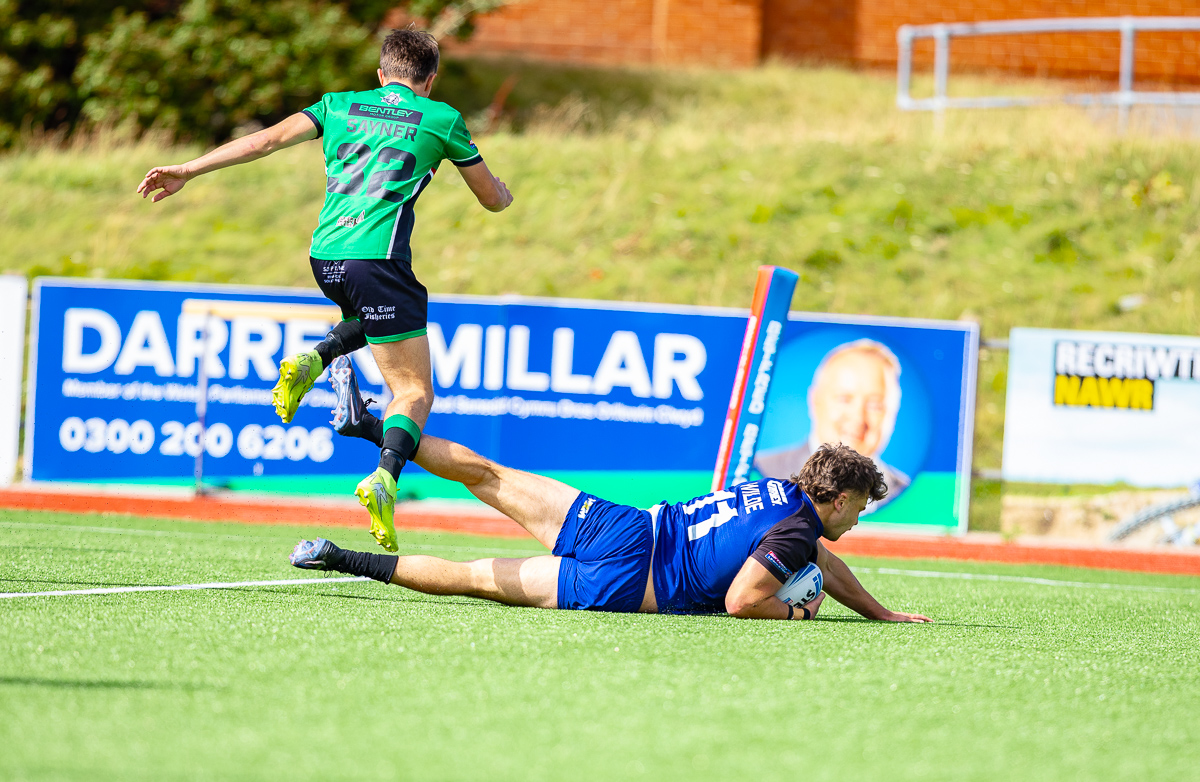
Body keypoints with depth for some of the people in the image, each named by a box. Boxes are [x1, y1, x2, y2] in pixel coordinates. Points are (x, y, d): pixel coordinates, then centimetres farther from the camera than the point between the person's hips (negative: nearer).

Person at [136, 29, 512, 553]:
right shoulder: (440, 119, 10)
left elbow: (265, 140, 8)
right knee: (414, 390, -2)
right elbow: (494, 199, 19)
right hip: (376, 256, -5)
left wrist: (187, 171, 11)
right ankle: (385, 475, -31)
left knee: (376, 318, 36)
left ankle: (313, 361, 9)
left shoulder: (340, 106, 18)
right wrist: (504, 193, 43)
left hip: (324, 257, 5)